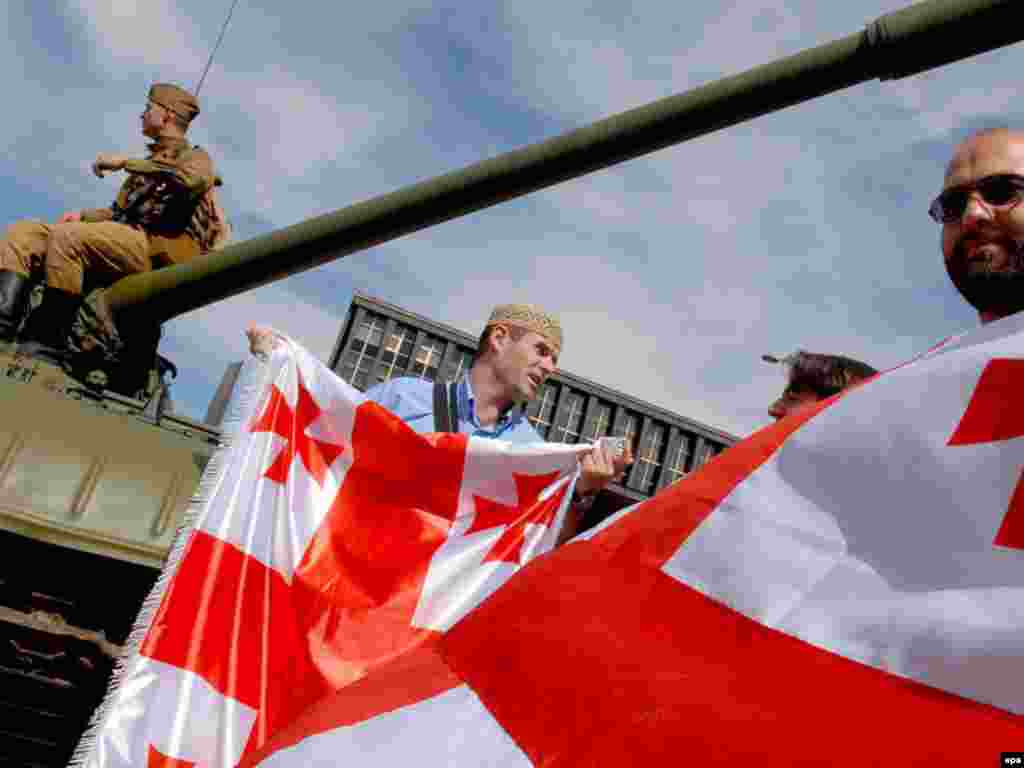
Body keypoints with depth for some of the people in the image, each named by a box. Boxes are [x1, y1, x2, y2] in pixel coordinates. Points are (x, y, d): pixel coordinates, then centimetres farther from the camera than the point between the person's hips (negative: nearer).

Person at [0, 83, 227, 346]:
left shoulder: (195, 157, 10)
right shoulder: (148, 165, 34)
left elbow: (194, 180, -18)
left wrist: (125, 162, -14)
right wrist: (83, 216, 10)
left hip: (156, 248, -8)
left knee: (66, 237, -30)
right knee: (22, 232, -5)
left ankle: (45, 339, -28)